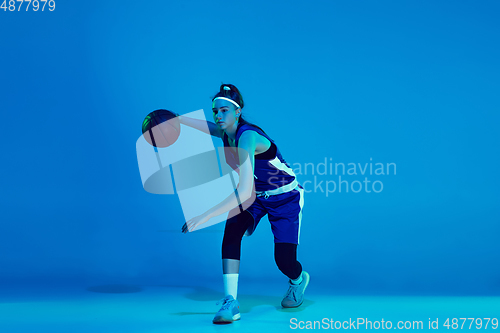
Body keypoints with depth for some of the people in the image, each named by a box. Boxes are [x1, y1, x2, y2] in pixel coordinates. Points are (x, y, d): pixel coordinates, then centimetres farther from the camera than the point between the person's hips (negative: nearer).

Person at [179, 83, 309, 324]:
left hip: (286, 198, -6)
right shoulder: (225, 132, -13)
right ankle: (231, 303, -16)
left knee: (284, 260, -10)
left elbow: (244, 191, -47)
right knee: (232, 231, -22)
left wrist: (204, 217, -51)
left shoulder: (247, 136, -36)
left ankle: (298, 279, 30)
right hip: (255, 195, 6)